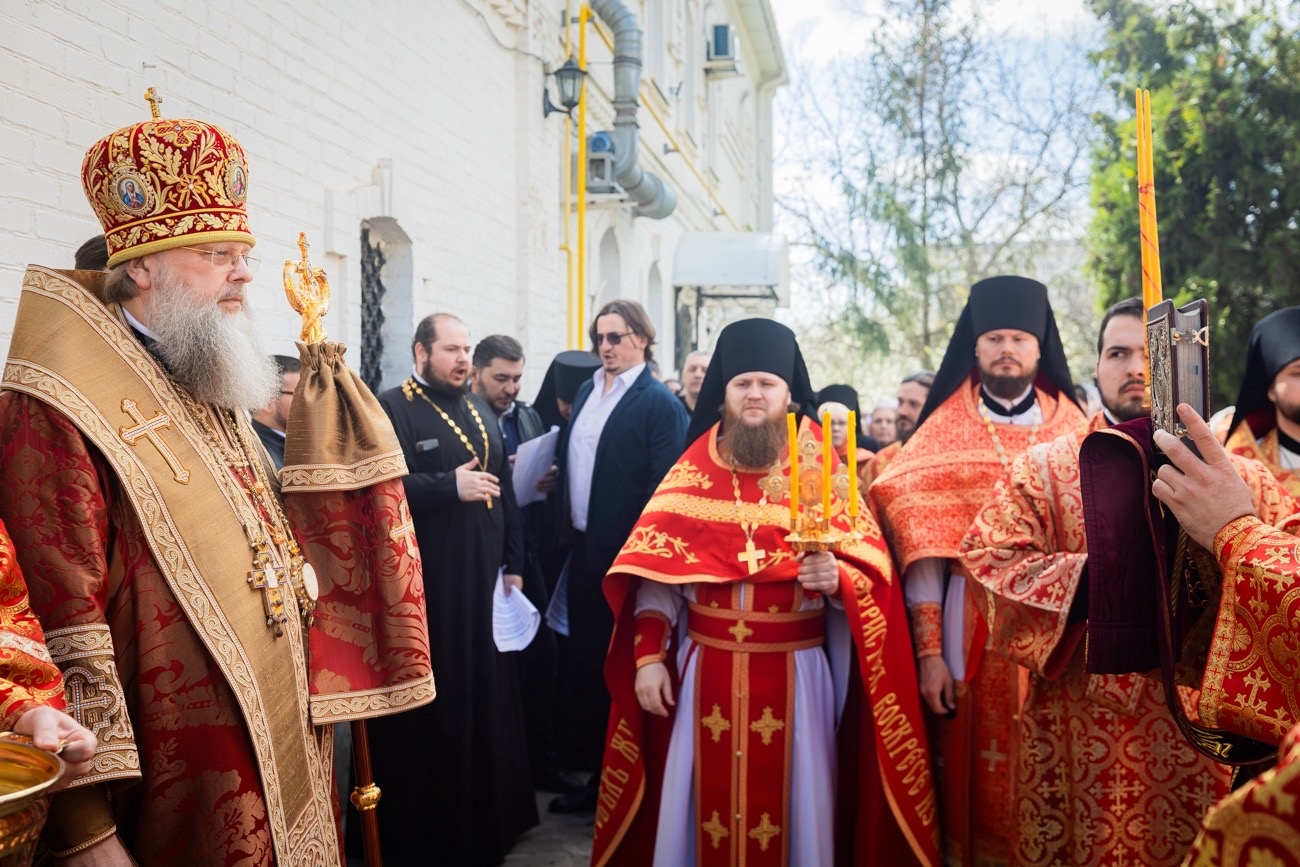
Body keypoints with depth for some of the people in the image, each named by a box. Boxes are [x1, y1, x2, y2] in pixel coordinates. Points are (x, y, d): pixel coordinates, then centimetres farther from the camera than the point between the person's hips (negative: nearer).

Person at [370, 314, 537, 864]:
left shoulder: (481, 412, 15)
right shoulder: (391, 410, -7)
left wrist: (513, 564, 12)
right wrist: (450, 486, -21)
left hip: (484, 581, 6)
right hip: (423, 587, -6)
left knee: (486, 699, 11)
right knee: (429, 710, 0)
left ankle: (486, 820, 25)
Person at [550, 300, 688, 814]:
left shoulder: (659, 403, -11)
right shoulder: (587, 392, 12)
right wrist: (567, 530, 9)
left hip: (626, 557, -7)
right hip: (583, 549, 7)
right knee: (583, 661, 14)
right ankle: (590, 774, 28)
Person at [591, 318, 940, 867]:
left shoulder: (823, 473, 2)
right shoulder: (692, 472, 7)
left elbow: (872, 573, -4)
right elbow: (656, 572, 3)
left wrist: (835, 578, -25)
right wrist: (648, 659, -4)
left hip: (794, 675, -1)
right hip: (704, 671, 1)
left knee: (791, 808, 5)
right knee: (702, 806, 7)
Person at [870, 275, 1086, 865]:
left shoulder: (1077, 432, 9)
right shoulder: (945, 431, 4)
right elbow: (923, 547, -2)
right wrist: (929, 653, -9)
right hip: (973, 634, -1)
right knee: (982, 780, 5)